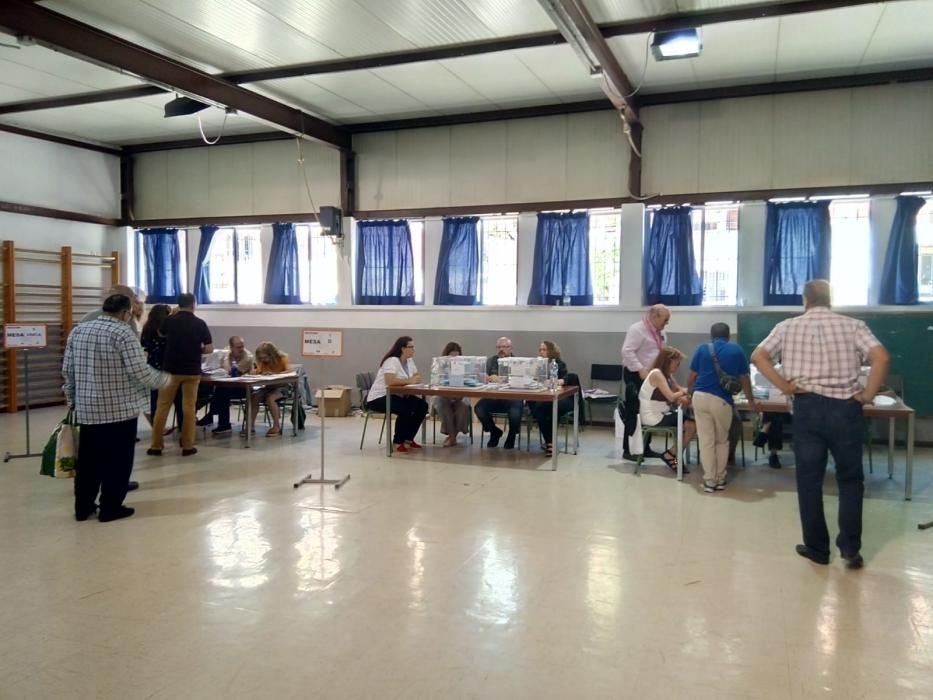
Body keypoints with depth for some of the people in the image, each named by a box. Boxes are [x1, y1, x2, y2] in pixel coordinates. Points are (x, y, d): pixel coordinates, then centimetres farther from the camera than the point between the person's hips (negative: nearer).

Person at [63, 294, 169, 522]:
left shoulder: (78, 330, 7)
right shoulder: (123, 333, -13)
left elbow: (67, 370, 11)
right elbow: (140, 372, -18)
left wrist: (72, 399, 22)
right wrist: (164, 379, 0)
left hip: (87, 408, 6)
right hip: (120, 408, -6)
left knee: (88, 459, 14)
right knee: (117, 460, 4)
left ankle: (82, 507, 22)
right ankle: (110, 508, 9)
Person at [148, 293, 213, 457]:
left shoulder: (170, 320, -1)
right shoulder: (200, 323, -3)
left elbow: (161, 334, 21)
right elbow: (210, 348, -4)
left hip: (170, 369, 0)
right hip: (192, 371, 0)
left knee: (162, 407, 6)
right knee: (189, 408, 5)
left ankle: (156, 445, 8)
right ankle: (188, 446, 5)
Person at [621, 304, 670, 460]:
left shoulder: (660, 333, 13)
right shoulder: (637, 329, -15)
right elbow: (627, 351, -24)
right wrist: (641, 370, -29)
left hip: (652, 376, 9)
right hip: (636, 375, -9)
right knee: (633, 413, -5)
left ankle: (645, 447, 22)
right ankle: (628, 450, 1)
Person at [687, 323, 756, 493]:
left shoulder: (702, 349, 9)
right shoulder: (737, 351, 9)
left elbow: (691, 377, 11)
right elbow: (744, 379, 13)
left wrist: (689, 393, 27)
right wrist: (751, 400, 26)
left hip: (700, 397, 1)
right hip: (722, 400, 0)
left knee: (706, 440, 7)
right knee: (722, 441, 17)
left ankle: (709, 480, 10)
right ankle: (720, 479, 22)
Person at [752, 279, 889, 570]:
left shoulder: (788, 326, 6)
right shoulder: (853, 325, 4)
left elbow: (758, 356, -5)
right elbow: (882, 357, -11)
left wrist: (784, 386, -4)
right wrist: (867, 395, -4)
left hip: (807, 407, 0)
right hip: (845, 407, 0)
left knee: (809, 479, 9)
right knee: (850, 478, 14)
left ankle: (816, 548, 16)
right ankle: (850, 547, 11)